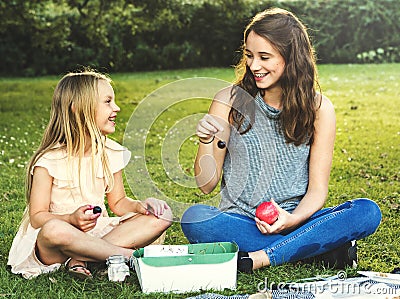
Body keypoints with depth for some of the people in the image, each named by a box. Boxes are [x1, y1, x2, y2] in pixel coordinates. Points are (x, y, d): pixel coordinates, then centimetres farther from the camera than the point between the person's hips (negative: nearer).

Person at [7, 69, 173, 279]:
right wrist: (71, 219, -31)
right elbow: (37, 217, -12)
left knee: (162, 215, -12)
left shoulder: (111, 153, 4)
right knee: (54, 230, -41)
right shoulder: (49, 160, -11)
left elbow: (118, 202, 10)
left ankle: (80, 258, -22)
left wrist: (139, 205, -11)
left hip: (98, 232, 5)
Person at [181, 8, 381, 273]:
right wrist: (207, 142, -20)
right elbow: (207, 185, -1)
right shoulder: (230, 101, -2)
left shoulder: (319, 108, 0)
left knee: (367, 212, -24)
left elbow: (317, 189, 0)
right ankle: (324, 248, -24)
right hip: (240, 220, 0)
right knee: (194, 218, -32)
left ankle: (256, 259, -25)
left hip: (296, 220, 1)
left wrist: (293, 219, -20)